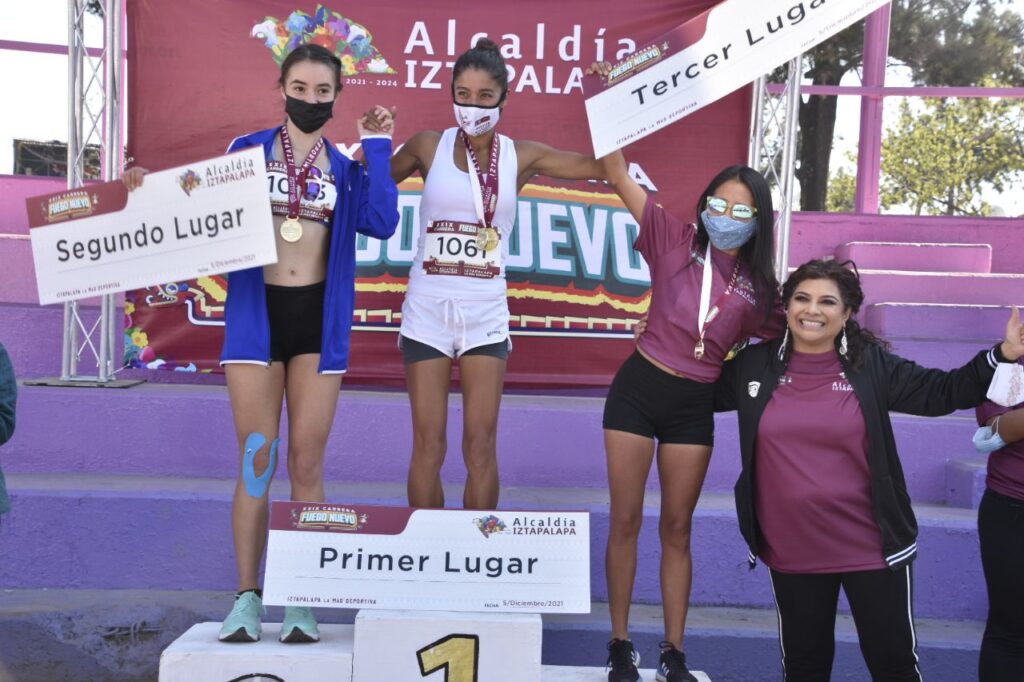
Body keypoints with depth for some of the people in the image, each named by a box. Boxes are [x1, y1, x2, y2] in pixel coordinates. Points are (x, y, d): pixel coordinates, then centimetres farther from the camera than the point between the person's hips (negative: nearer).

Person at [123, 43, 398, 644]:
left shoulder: (345, 167, 9)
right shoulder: (247, 151, 7)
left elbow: (381, 223, -8)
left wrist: (377, 148, -4)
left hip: (319, 318, 1)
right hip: (255, 313, 0)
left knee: (307, 462, 2)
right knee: (257, 460, 0)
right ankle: (248, 596, 9)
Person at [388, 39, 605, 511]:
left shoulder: (521, 156, 4)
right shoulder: (428, 147, 1)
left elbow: (603, 165, 4)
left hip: (486, 309, 1)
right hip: (428, 306, -1)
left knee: (481, 444, 1)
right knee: (428, 442, 2)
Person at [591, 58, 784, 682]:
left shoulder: (760, 288, -1)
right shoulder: (676, 241, -6)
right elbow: (618, 173, -8)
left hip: (695, 405, 2)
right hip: (639, 389, -1)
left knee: (678, 529, 9)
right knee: (626, 520, 4)